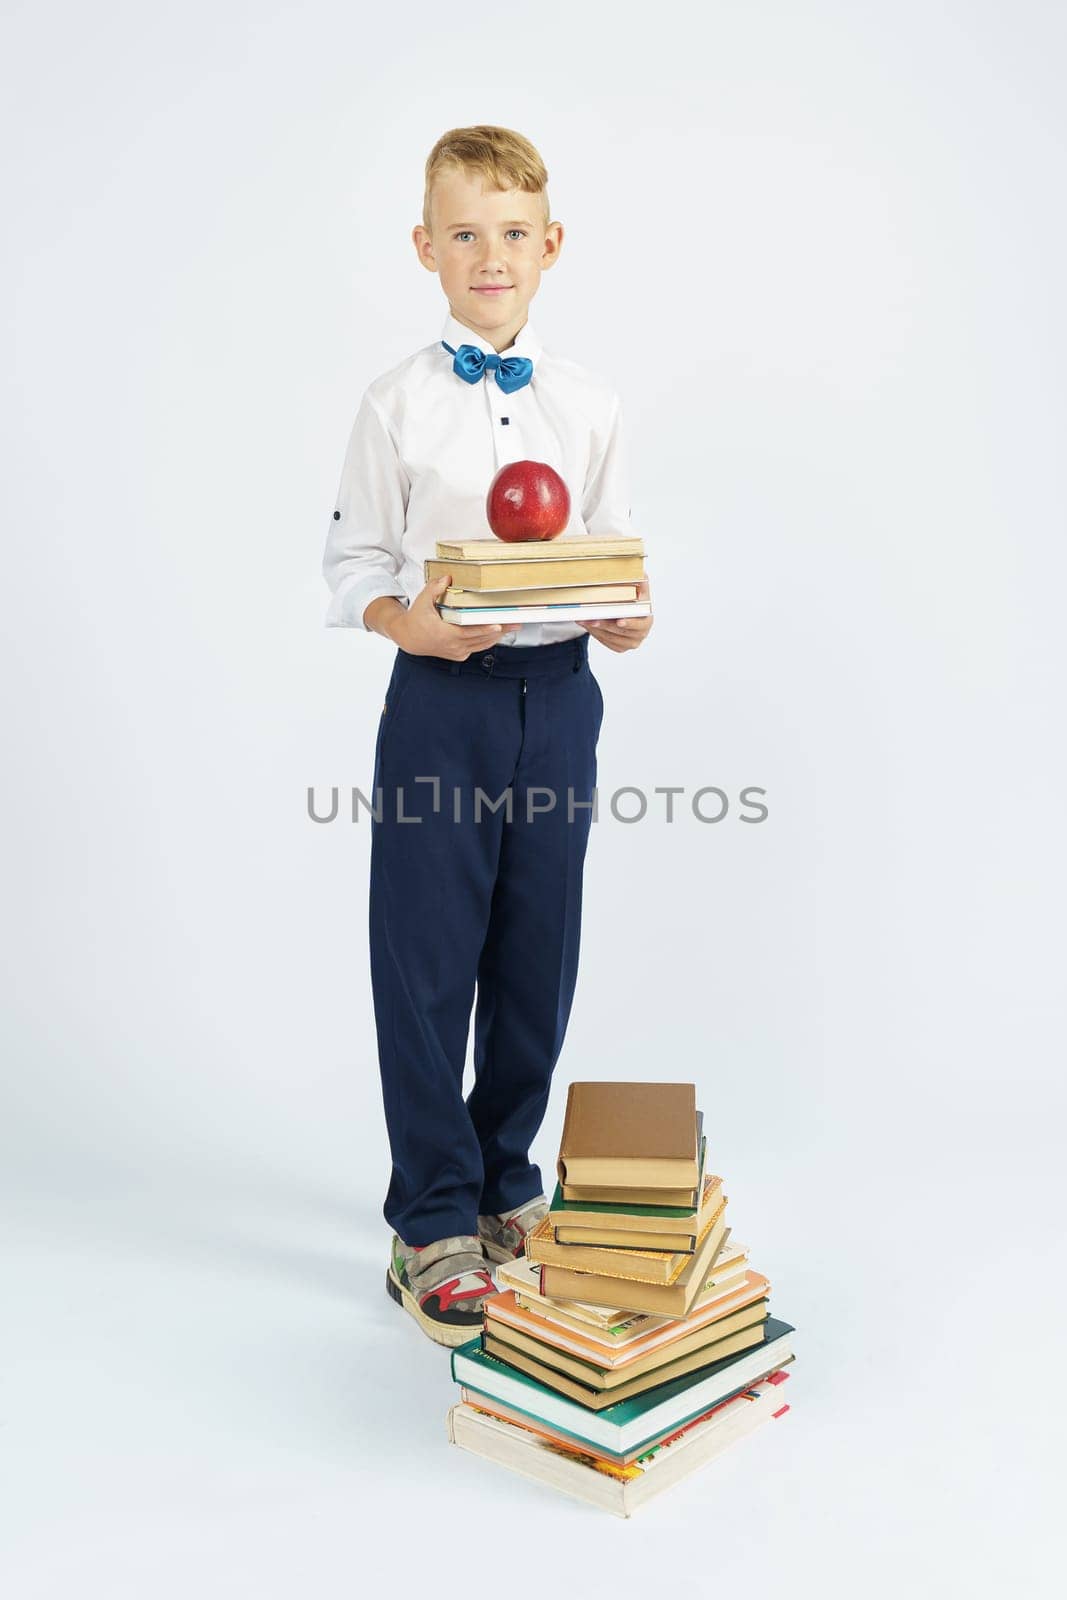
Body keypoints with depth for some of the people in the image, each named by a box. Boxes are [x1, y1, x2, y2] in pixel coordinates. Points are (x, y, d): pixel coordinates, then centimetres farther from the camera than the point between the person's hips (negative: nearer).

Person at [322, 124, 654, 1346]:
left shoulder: (588, 406, 7)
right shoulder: (397, 404, 0)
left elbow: (614, 554, 11)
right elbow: (353, 561, 2)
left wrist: (629, 618, -10)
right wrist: (411, 623, -17)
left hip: (557, 694, 3)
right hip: (441, 697, -3)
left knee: (539, 955, 10)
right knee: (427, 960, 1)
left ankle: (503, 1181, 30)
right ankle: (434, 1222, 15)